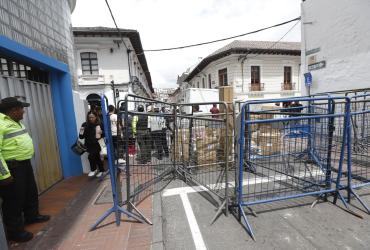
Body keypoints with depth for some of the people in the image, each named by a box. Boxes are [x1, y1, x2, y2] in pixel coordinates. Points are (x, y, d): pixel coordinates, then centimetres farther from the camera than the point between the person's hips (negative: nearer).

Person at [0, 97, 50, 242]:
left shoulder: (15, 121, 11)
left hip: (24, 163, 10)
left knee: (31, 192, 22)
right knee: (14, 199, 5)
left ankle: (32, 216, 42)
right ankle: (15, 231, 23)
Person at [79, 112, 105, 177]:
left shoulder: (99, 124, -9)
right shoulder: (85, 125, -4)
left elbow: (104, 134, -2)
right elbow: (81, 137, -1)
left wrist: (101, 133, -22)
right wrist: (81, 132, -20)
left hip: (97, 144, -3)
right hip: (89, 145, 3)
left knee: (91, 156, -16)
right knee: (97, 158, 11)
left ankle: (93, 170, 10)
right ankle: (101, 170, 30)